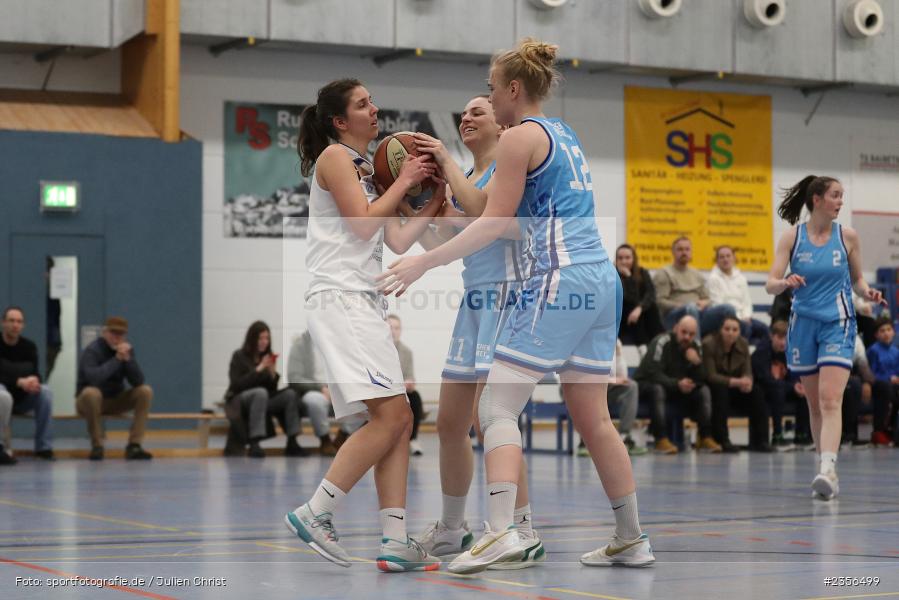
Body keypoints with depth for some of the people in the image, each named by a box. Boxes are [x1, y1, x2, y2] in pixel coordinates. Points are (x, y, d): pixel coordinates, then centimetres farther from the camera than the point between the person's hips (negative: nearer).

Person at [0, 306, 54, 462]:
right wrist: (19, 381, -40)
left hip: (20, 398, 4)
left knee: (45, 392, -23)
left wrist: (33, 380, -33)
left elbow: (34, 372, -7)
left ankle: (43, 446, -19)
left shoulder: (29, 346, 0)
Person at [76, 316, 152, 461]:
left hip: (115, 401, 5)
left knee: (145, 391, -16)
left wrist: (128, 359, -27)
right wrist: (116, 359, -33)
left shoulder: (127, 350, -3)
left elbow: (138, 381, -13)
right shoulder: (92, 351, -19)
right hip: (90, 400, -5)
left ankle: (134, 445, -17)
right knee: (91, 392, -39)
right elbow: (93, 378, -38)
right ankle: (97, 446, -24)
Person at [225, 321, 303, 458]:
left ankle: (292, 444, -22)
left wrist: (273, 373, -14)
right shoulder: (239, 356, -2)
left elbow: (274, 388, 6)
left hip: (264, 401, 5)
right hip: (240, 401, -5)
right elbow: (236, 385, -14)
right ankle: (254, 445, -45)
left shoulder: (269, 357, 9)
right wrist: (258, 369, -17)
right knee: (260, 392, -37)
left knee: (290, 394, -20)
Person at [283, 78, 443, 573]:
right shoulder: (334, 157, -2)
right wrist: (402, 183, -4)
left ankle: (395, 541, -2)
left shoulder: (367, 170, 23)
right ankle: (314, 514, -14)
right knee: (390, 416, -17)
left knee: (398, 421, 2)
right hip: (338, 297, -9)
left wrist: (434, 201, 11)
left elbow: (398, 241, 16)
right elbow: (362, 224, -13)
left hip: (365, 303, 9)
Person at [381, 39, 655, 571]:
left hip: (559, 282, -9)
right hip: (602, 281, 9)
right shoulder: (566, 135, 20)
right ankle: (632, 541, 16)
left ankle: (501, 531, -23)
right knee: (593, 417, 13)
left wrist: (424, 263, -9)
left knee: (498, 407, -9)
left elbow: (495, 223, -9)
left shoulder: (521, 137, -4)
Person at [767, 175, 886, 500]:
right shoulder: (792, 237, -1)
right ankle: (827, 472, 18)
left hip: (837, 324, -1)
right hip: (803, 324, 1)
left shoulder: (847, 236, 1)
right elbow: (770, 284, -6)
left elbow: (856, 279, 13)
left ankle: (827, 469, -28)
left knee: (830, 400, -17)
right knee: (815, 404, 8)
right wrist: (785, 282, -27)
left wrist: (867, 291, -8)